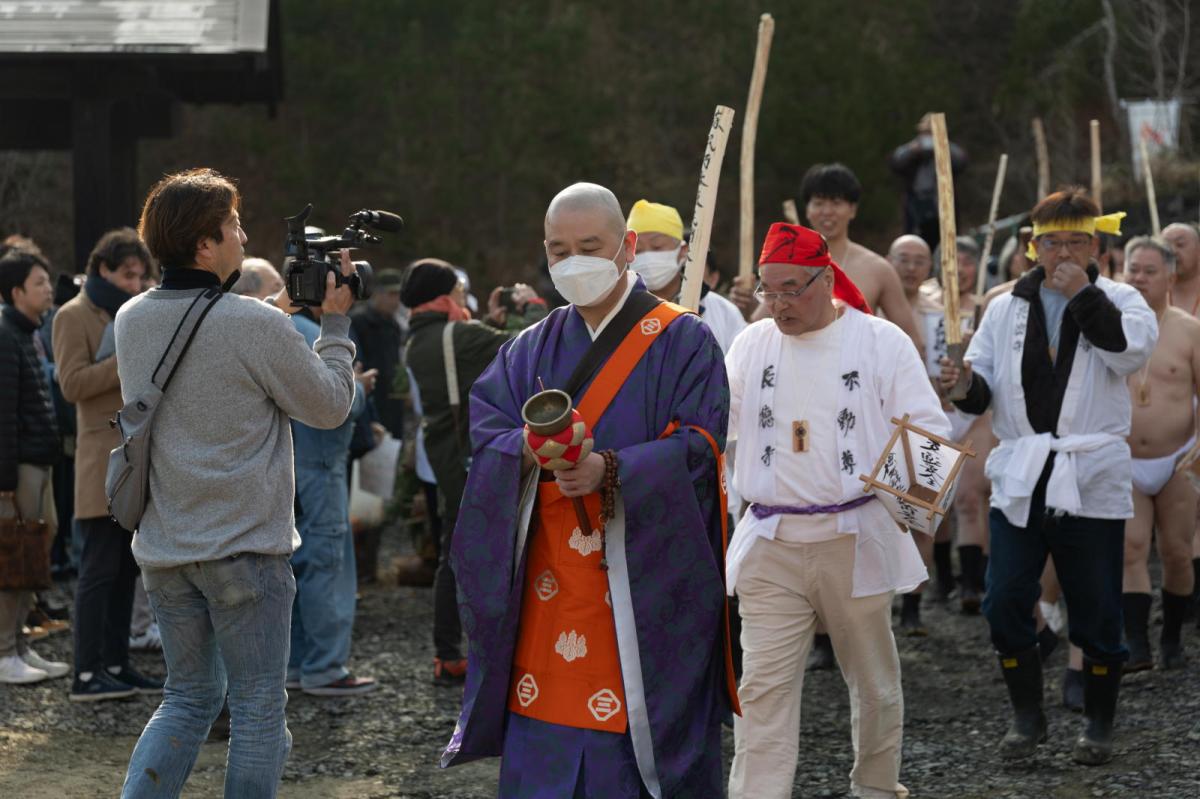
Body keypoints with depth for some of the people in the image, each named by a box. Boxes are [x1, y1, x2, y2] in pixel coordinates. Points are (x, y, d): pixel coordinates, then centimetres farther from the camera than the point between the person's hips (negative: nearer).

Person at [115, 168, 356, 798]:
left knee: (189, 696, 18)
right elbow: (329, 407, -5)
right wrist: (335, 323, 6)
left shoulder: (132, 320, 3)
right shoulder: (256, 326, -17)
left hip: (163, 549, 6)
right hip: (244, 548, -6)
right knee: (258, 706, 5)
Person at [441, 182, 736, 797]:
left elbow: (699, 446, -11)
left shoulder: (682, 342, 0)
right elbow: (485, 430, 2)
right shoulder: (533, 349, 14)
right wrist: (531, 448, -21)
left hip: (644, 593, -4)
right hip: (548, 596, 4)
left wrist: (612, 470, -27)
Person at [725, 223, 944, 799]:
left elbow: (928, 429, -3)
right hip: (771, 544, 2)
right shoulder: (751, 345, 8)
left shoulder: (881, 342, -2)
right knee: (764, 687, -6)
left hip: (855, 540, -1)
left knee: (873, 680, 12)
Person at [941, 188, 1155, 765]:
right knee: (1006, 603, -1)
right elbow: (985, 387, 10)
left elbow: (1132, 350, -18)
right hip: (1019, 478, 3)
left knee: (1095, 610, 3)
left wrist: (1083, 295, -15)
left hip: (1091, 478, -2)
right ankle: (1026, 715, 15)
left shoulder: (1118, 301, 3)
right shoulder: (1006, 308, 11)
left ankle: (1098, 723, 20)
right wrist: (965, 385, -12)